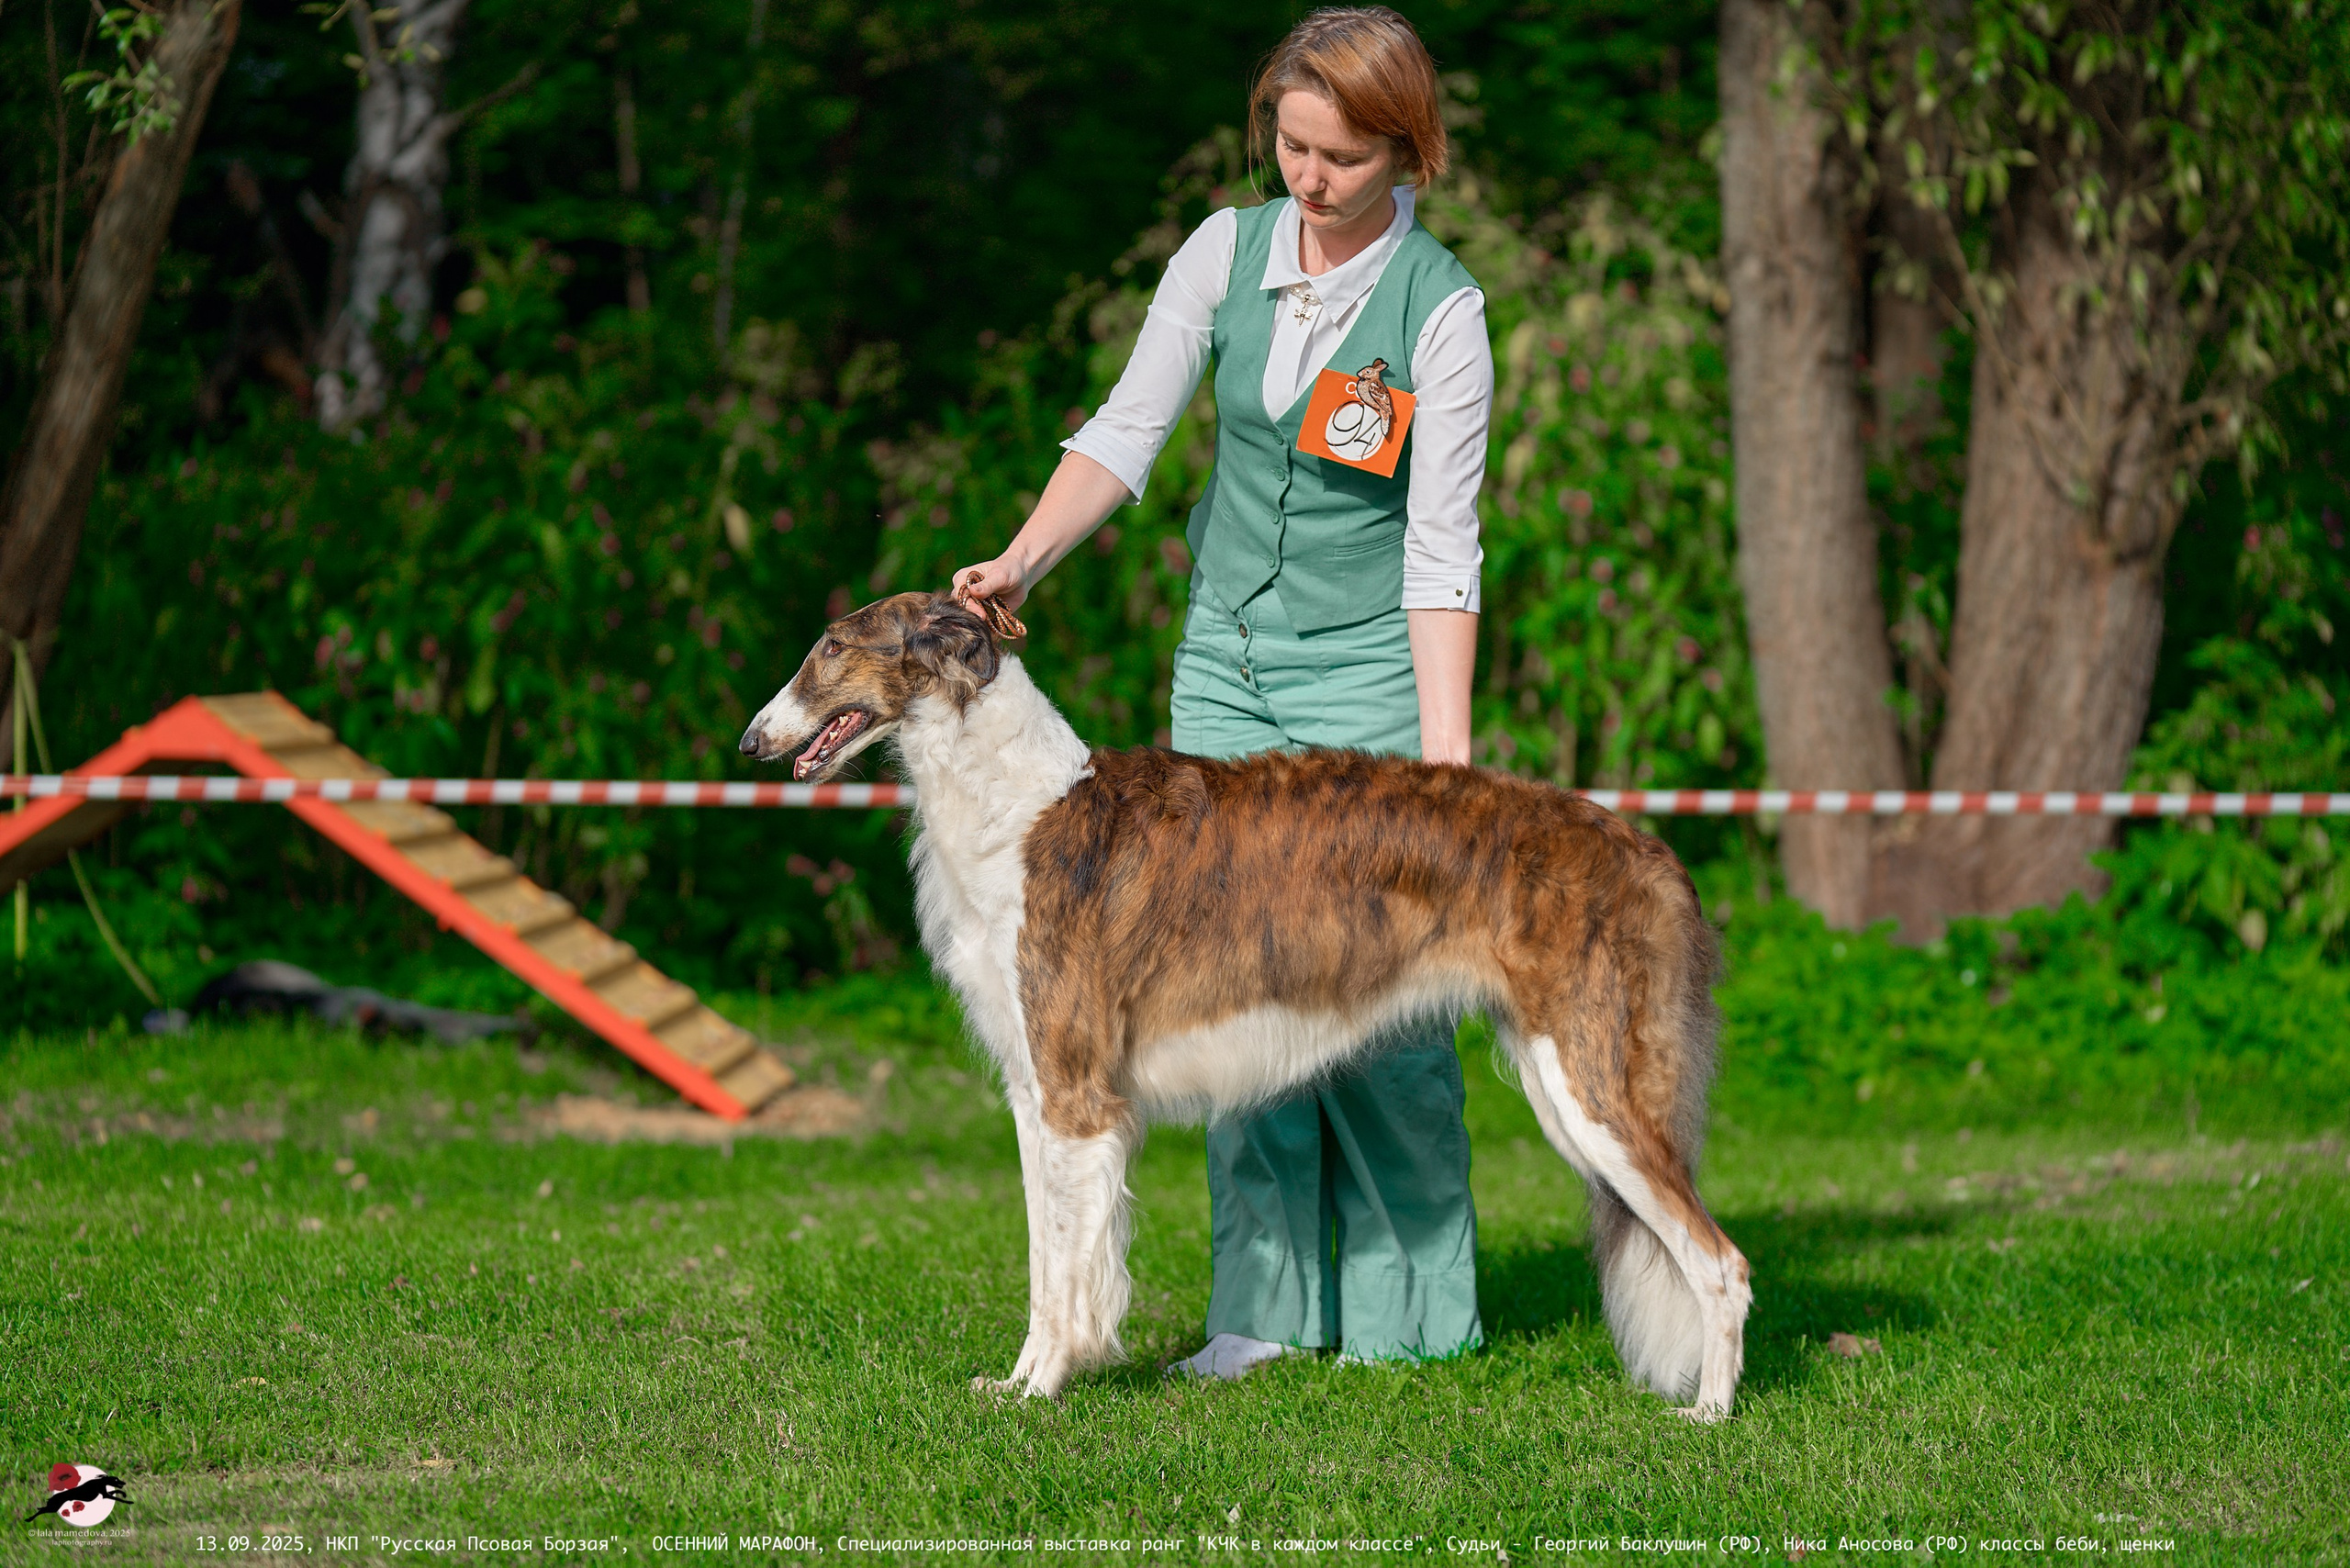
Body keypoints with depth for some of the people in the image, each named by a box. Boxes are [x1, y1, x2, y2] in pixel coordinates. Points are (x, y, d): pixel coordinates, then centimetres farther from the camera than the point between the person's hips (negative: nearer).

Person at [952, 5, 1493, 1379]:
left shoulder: (1440, 308, -11)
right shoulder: (1227, 252, 1)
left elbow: (1443, 545, -14)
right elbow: (1127, 435, 0)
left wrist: (1445, 760, -18)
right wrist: (1022, 562, -16)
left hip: (1368, 666, -4)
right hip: (1227, 658, 5)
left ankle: (1416, 1310, 4)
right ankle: (1267, 1304, 8)